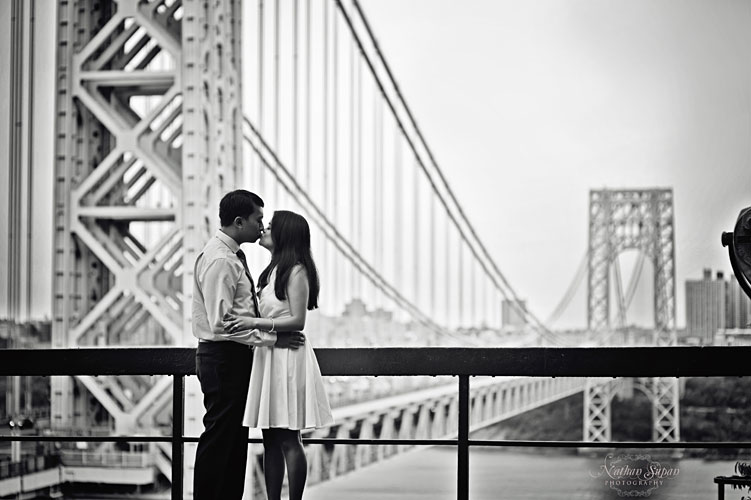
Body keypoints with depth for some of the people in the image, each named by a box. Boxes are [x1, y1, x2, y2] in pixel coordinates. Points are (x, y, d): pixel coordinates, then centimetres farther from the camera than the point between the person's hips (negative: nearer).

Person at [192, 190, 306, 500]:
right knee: (218, 438, -5)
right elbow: (221, 322, -23)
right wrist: (272, 338, -20)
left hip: (235, 358, 10)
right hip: (222, 357, -10)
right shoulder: (219, 260, -18)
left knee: (236, 438, 13)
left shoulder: (232, 256, 14)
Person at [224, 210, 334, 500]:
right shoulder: (273, 270, 18)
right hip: (268, 355, 9)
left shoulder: (296, 271, -9)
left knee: (288, 440, -6)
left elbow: (297, 320, -16)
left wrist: (256, 323, -22)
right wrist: (244, 321, 12)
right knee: (271, 441, 8)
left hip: (288, 357, -9)